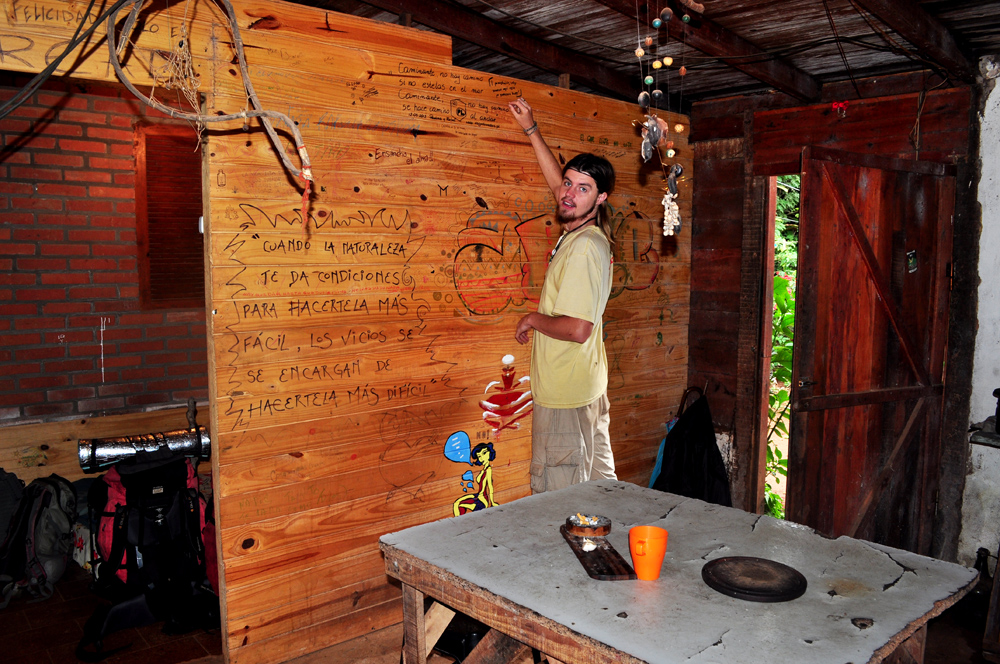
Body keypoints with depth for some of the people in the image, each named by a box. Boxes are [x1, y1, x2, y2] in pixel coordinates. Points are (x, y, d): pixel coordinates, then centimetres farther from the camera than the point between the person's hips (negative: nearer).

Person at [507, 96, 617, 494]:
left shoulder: (585, 247, -21)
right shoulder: (582, 229, 6)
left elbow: (577, 329, -28)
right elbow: (556, 182, 25)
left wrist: (533, 319, -11)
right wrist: (530, 129, 28)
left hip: (564, 397, -10)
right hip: (590, 387, 10)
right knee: (598, 483, 19)